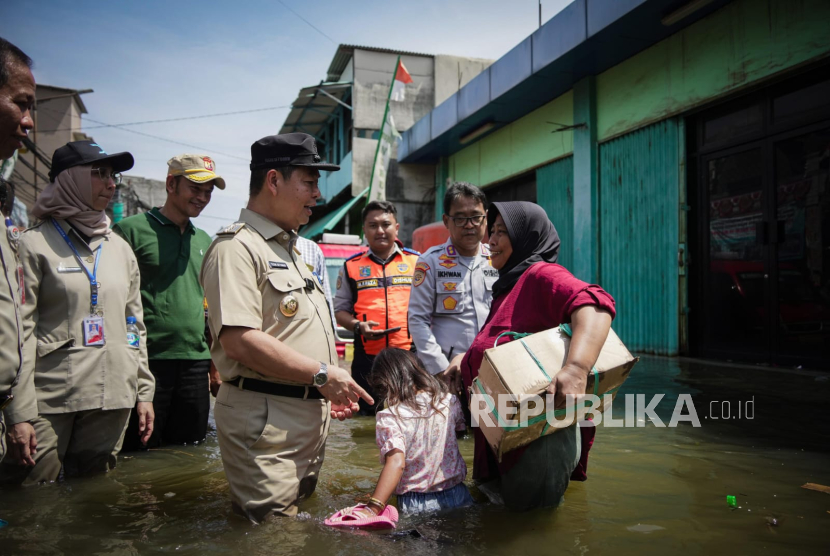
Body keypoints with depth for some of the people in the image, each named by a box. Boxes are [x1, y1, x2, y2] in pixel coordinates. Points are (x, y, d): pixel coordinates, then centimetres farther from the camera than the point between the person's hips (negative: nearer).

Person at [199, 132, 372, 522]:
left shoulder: (291, 249, 18)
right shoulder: (237, 248, -14)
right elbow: (239, 341, -25)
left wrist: (330, 388, 12)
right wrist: (321, 375, -19)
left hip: (309, 413, 10)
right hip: (265, 419, -10)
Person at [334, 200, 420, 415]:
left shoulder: (416, 262, 7)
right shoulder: (352, 266, 9)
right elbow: (340, 310, 12)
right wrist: (358, 326, -8)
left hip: (410, 354, 0)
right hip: (368, 357, 1)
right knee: (368, 414, 10)